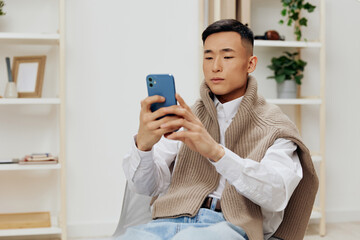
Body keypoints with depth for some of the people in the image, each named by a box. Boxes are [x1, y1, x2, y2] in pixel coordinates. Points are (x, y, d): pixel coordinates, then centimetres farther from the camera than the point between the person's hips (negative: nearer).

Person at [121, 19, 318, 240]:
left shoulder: (275, 126, 9)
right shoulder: (185, 118, 17)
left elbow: (277, 196, -11)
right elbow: (146, 186, 6)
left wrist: (216, 151, -27)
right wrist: (143, 143, -17)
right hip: (174, 219, 4)